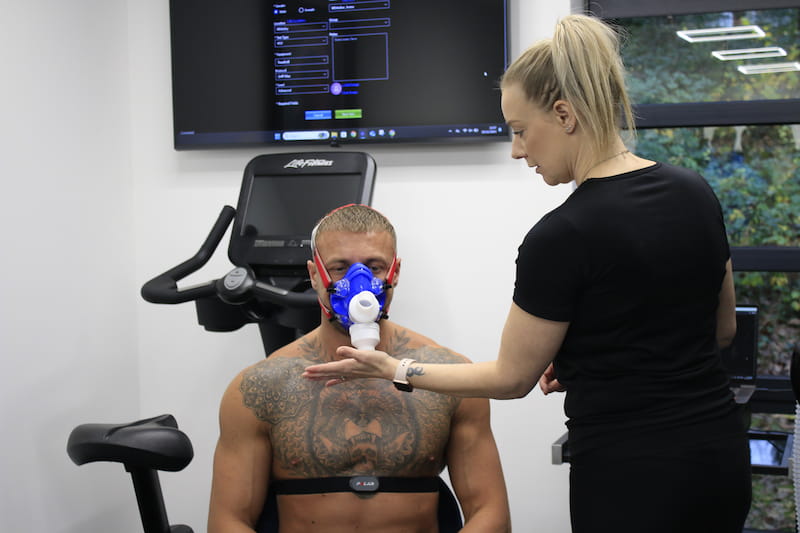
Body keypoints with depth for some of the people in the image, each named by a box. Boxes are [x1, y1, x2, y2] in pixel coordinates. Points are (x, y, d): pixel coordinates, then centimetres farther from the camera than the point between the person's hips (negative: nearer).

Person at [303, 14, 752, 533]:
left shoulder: (562, 236, -19)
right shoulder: (695, 192, 3)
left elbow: (512, 377, -9)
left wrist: (395, 370, 0)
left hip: (631, 473, -7)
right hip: (720, 454, 8)